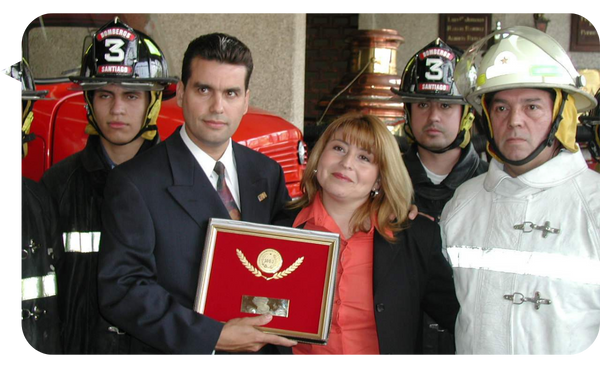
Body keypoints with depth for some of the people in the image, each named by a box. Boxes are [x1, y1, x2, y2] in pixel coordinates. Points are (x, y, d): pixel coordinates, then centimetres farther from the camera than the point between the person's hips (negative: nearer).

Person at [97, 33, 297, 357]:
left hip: (262, 347, 5)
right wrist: (212, 336, -23)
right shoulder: (135, 183, -14)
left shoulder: (268, 173, 1)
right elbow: (120, 290, -19)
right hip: (185, 350, -4)